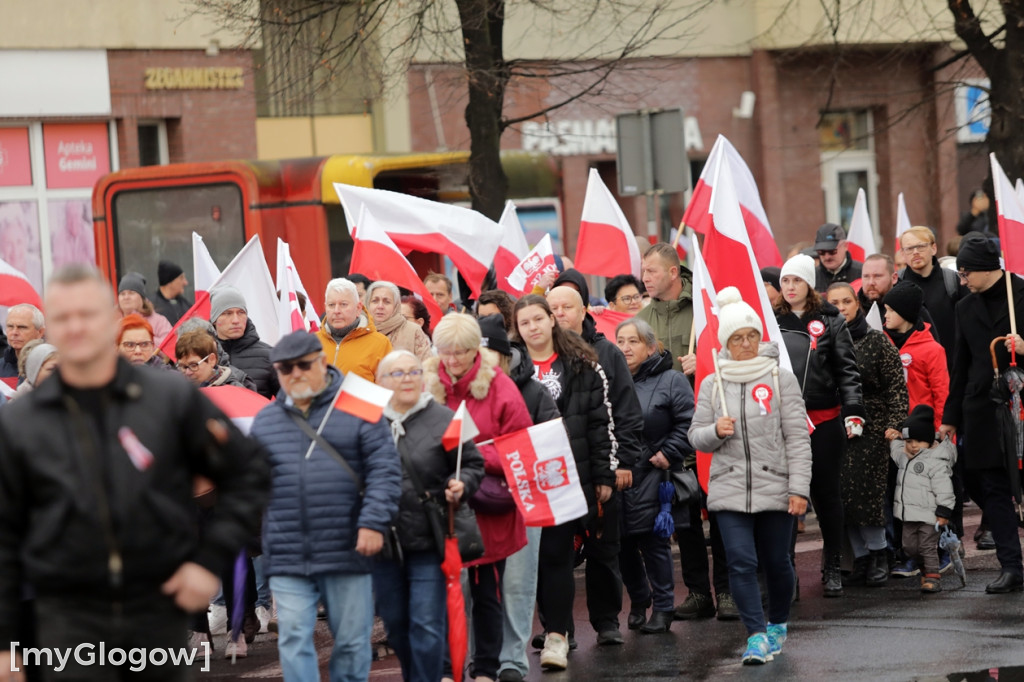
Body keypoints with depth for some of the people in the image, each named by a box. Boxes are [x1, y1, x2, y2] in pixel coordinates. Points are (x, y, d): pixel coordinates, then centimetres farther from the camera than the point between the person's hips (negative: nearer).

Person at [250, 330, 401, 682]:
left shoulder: (358, 410, 2)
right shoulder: (264, 421, 12)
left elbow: (384, 471, -4)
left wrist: (374, 523, -14)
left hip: (347, 552, -2)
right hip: (287, 558, 2)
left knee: (351, 642, 5)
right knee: (294, 641, -4)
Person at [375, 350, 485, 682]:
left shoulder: (444, 419, -1)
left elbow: (473, 465, 4)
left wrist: (460, 486, -16)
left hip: (429, 542, -3)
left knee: (427, 627, -5)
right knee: (395, 626, 14)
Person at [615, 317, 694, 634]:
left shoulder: (670, 380, 0)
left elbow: (687, 423, -3)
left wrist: (669, 454, -10)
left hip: (652, 474, -4)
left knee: (652, 539, -6)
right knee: (622, 542, 7)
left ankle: (662, 608, 4)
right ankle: (638, 602, 26)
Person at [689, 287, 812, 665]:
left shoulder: (781, 378, 1)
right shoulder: (712, 384, 7)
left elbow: (798, 438, -1)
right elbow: (696, 436, 12)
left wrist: (799, 488, -8)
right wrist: (716, 431, -12)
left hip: (774, 487, -1)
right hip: (730, 489, 1)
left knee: (776, 562, 8)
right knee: (741, 562, -10)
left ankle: (778, 623, 31)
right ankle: (757, 635, -8)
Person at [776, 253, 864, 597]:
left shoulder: (830, 321, 3)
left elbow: (847, 369, 0)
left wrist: (853, 411, -10)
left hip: (824, 420, -2)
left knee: (826, 494, 6)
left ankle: (833, 568, 16)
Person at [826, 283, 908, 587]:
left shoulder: (876, 341, 0)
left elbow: (897, 385, -2)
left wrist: (895, 424, -10)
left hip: (870, 427, -3)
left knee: (867, 492, -11)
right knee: (843, 494, 0)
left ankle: (877, 553, 4)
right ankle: (860, 558, 8)